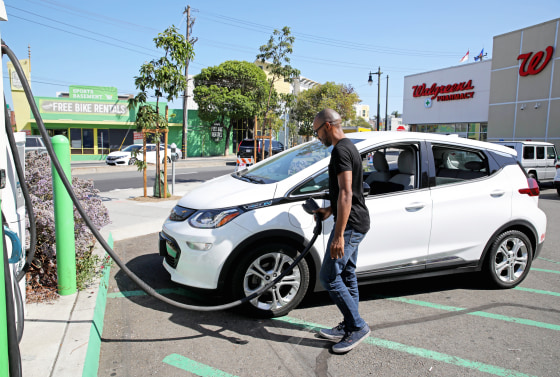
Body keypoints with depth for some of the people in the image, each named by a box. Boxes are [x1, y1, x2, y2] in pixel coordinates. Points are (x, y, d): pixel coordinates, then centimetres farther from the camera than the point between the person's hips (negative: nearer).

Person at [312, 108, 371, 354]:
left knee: (329, 277, -6)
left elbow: (346, 194, -25)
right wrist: (329, 210, 19)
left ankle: (358, 326, 5)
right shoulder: (349, 147, 17)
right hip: (357, 223, 11)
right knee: (347, 275, 16)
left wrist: (338, 235, -27)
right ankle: (349, 327, 26)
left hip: (350, 224, -11)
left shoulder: (340, 151, -17)